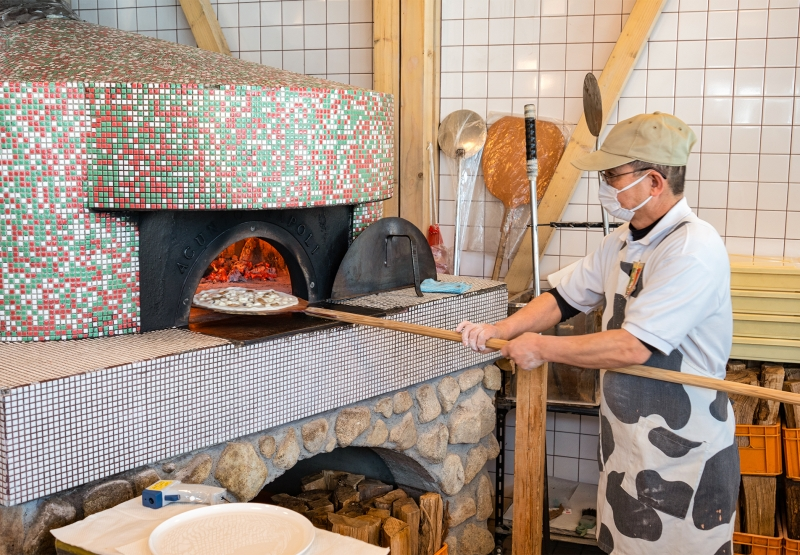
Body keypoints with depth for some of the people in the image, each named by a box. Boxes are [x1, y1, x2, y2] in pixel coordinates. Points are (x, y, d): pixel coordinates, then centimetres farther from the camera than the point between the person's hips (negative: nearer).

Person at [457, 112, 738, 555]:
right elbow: (563, 299, 12)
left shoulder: (694, 249, -23)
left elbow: (632, 347, -27)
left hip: (682, 455, -8)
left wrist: (541, 347, -17)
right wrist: (500, 330, -3)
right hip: (623, 442, 8)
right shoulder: (622, 242, 5)